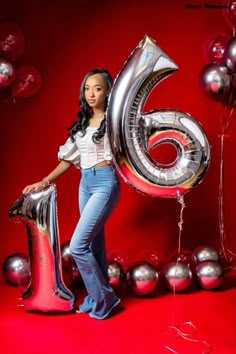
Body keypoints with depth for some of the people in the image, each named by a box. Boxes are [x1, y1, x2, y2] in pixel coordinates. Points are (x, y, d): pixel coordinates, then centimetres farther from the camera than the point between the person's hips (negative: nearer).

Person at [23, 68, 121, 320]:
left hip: (104, 183, -7)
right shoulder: (81, 123, 13)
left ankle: (103, 297, 7)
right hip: (84, 183, 7)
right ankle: (99, 296, 27)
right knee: (94, 243, 14)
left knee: (77, 246, -10)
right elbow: (68, 158, 17)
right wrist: (44, 182, 13)